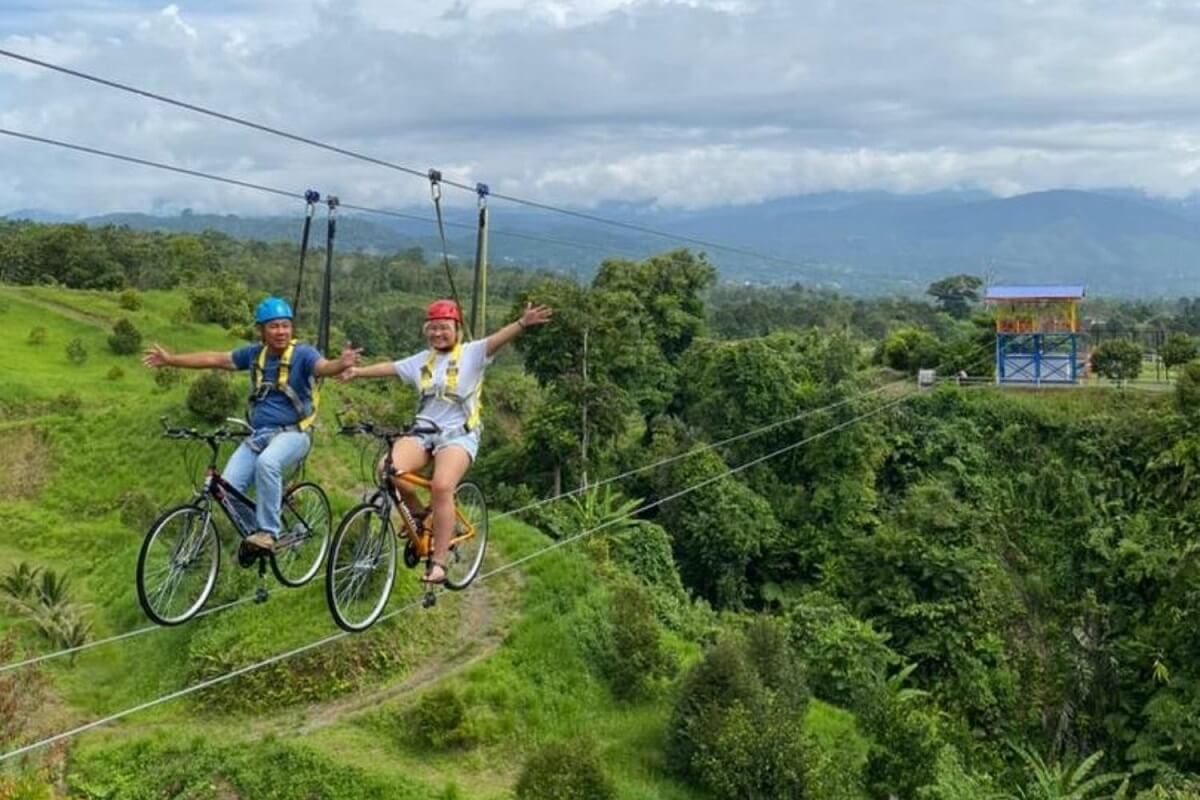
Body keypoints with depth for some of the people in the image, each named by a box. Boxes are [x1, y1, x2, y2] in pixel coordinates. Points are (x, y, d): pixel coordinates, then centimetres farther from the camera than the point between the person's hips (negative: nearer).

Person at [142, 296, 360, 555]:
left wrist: (341, 364, -54)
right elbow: (214, 359, 16)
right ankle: (251, 532, 13)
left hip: (292, 433, -5)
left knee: (266, 462, -36)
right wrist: (171, 359, 18)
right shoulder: (254, 354, 7)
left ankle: (268, 532, -24)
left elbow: (323, 367, -30)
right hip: (258, 434, 5)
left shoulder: (303, 354, -9)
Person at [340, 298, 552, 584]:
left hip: (458, 434, -5)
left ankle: (439, 563, -20)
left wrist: (522, 323, -33)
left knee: (441, 486, -28)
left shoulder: (471, 354, 1)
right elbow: (391, 367, 14)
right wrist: (358, 371, 1)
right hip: (423, 432, 5)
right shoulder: (421, 360, 18)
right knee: (389, 468, -24)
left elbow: (498, 339, -16)